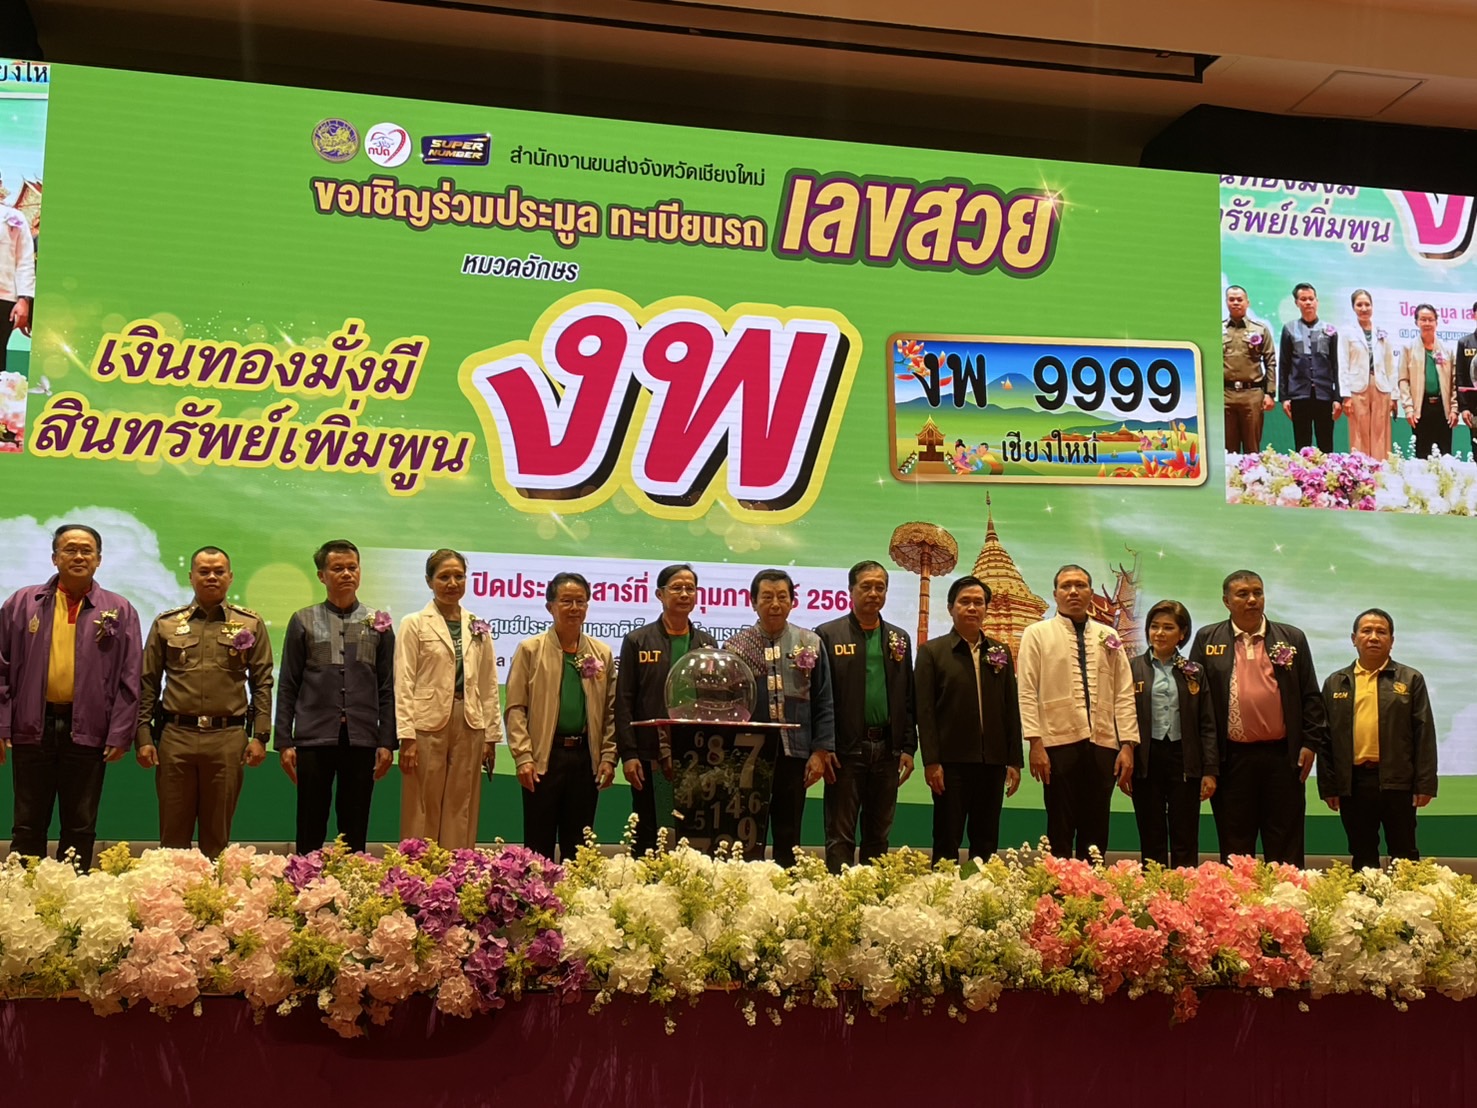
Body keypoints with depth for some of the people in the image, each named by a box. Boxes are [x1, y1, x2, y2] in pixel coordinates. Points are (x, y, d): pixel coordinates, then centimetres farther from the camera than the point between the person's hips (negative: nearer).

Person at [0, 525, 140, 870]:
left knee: (80, 829, 7)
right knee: (28, 827, 8)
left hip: (87, 732, 0)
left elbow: (129, 679, 2)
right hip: (32, 727, 1)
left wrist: (120, 734, -5)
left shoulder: (119, 611, 4)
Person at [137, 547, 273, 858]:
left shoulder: (250, 624, 7)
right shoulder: (166, 623, 9)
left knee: (217, 836, 6)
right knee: (173, 834, 5)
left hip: (228, 739, -1)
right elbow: (148, 683, 10)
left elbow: (262, 683, 5)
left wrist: (260, 736, -2)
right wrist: (144, 736, 3)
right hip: (175, 736, 1)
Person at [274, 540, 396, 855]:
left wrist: (387, 742, 1)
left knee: (355, 831, 6)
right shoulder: (303, 621, 6)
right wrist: (284, 741, -1)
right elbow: (287, 686, 5)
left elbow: (387, 688, 8)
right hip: (314, 737, -1)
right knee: (310, 830, 3)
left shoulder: (378, 624, 9)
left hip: (362, 740, 1)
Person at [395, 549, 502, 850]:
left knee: (461, 813, 6)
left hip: (469, 727, 3)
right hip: (428, 725, -3)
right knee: (423, 811, 1)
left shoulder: (478, 627, 11)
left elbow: (489, 685, 11)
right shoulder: (414, 624, 0)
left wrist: (492, 735, 7)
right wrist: (406, 736, -12)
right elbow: (404, 683, -5)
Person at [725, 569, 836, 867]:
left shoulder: (811, 644, 4)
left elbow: (823, 704, 4)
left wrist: (820, 752, -3)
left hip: (794, 755, 1)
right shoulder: (735, 647, 2)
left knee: (788, 839, 7)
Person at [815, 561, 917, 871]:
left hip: (887, 750, 4)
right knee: (840, 836, 0)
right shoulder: (828, 635, -1)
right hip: (846, 749, -4)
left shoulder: (899, 639, 13)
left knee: (879, 836, 11)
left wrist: (908, 747, 5)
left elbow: (908, 698, 12)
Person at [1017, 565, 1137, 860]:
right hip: (1059, 743, -3)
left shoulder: (1108, 637, 14)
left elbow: (1124, 695, 9)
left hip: (1103, 744, 3)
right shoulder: (1037, 634, 5)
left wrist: (1128, 745, 0)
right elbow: (1027, 693, -2)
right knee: (1060, 831, 2)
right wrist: (1035, 742, -11)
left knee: (1096, 832, 6)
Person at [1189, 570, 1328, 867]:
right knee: (1235, 851, 6)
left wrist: (1311, 742, 0)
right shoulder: (1207, 639, 6)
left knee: (1285, 851, 5)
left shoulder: (1292, 638, 9)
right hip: (1231, 757, -1)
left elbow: (1310, 696, 9)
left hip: (1283, 756, 1)